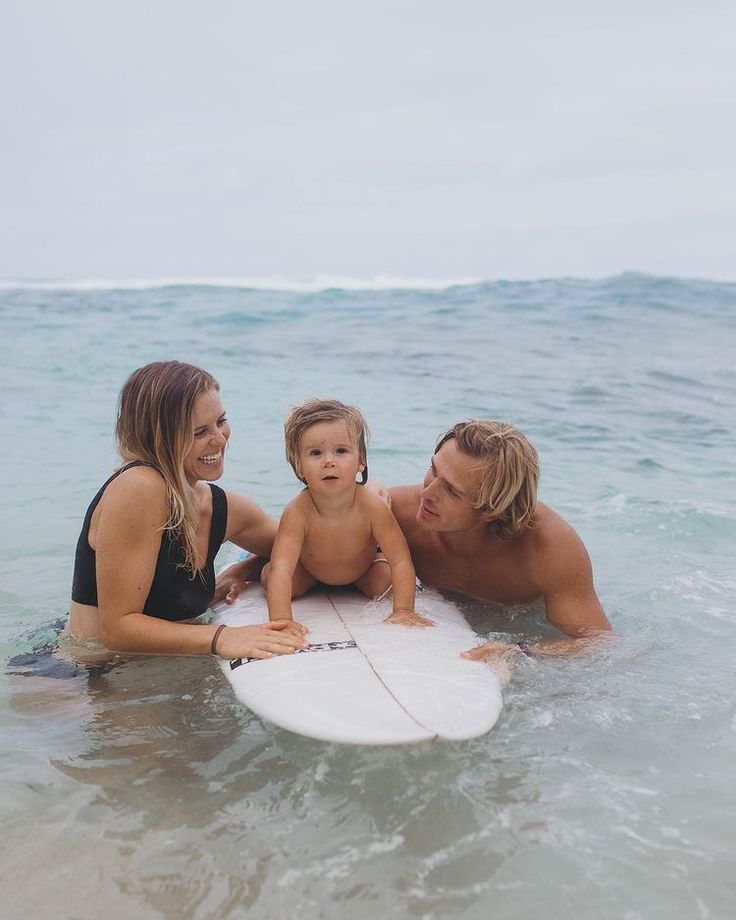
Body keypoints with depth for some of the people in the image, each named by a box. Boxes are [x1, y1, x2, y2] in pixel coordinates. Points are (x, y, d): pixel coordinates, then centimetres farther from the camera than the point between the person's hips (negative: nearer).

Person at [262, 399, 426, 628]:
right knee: (270, 577, -19)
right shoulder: (297, 512, -41)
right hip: (308, 569, -1)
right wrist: (281, 621, -61)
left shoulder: (373, 508, -38)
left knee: (381, 585, -20)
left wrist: (403, 610, -44)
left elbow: (401, 561, -34)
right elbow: (281, 570, -48)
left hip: (363, 566, 1)